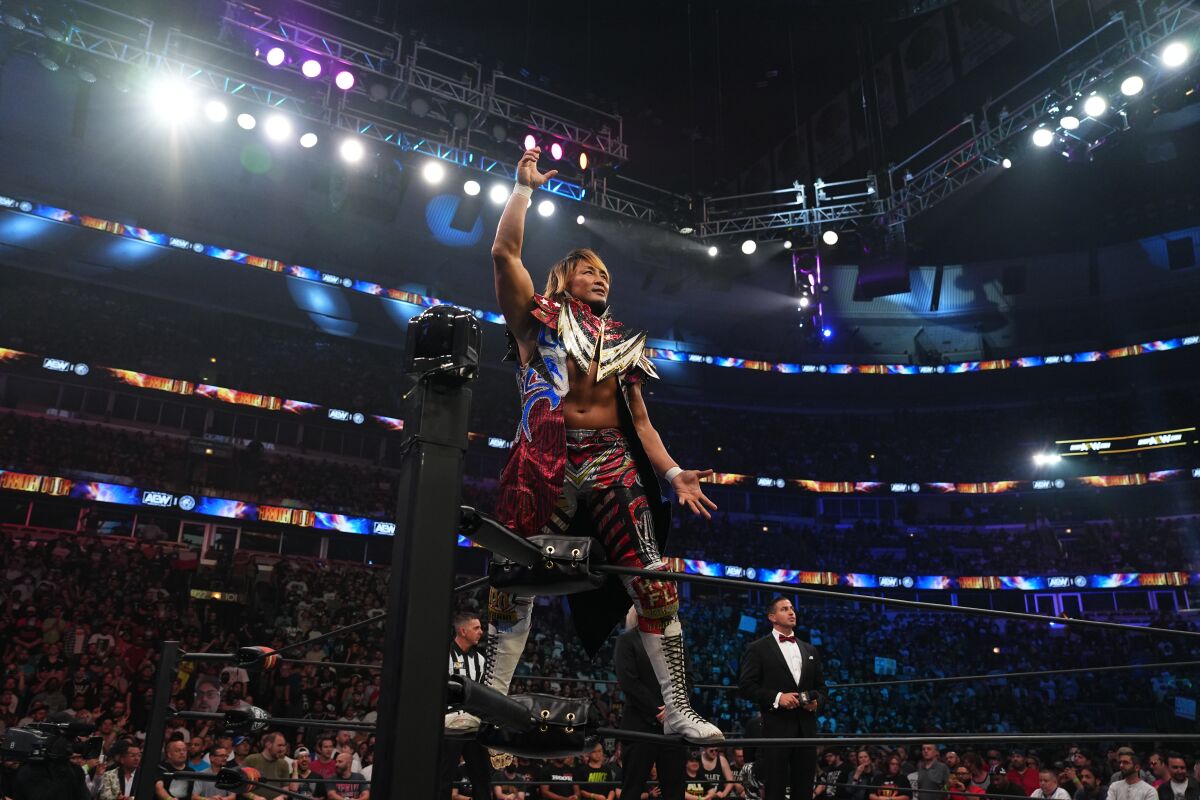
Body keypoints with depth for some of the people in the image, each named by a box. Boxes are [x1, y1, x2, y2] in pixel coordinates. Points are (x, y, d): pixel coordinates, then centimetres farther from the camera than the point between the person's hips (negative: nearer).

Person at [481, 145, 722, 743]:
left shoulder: (622, 344, 21)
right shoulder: (539, 320, 12)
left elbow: (639, 421, 18)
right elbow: (504, 252, 0)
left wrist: (672, 472, 6)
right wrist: (525, 186, 6)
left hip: (614, 465, 3)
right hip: (546, 463, -2)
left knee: (653, 586, -6)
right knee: (515, 582, -2)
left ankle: (679, 710, 0)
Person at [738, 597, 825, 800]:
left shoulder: (810, 650, 17)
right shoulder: (758, 648, 0)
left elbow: (821, 686, 22)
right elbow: (745, 686, -6)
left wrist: (817, 701, 0)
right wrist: (777, 697, -17)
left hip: (806, 727, 5)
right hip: (776, 727, -5)